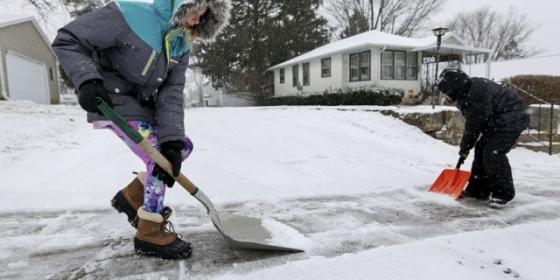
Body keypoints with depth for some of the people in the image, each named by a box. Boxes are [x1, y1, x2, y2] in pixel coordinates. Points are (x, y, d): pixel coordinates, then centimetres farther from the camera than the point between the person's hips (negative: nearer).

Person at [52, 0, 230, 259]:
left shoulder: (181, 44, -3)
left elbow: (171, 94, -11)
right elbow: (67, 40, -17)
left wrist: (172, 140, -23)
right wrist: (88, 80, -33)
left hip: (142, 102, 8)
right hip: (111, 99, -8)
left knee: (181, 147, 6)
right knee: (159, 156, -16)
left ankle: (132, 196, 20)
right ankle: (150, 234, 0)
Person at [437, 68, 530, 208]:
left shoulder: (475, 95, -29)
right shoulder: (467, 91, 2)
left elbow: (473, 126, -21)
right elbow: (472, 123, 11)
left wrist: (464, 148, -9)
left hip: (512, 119, -10)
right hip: (498, 119, 10)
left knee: (493, 152, -17)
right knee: (481, 149, 9)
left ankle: (503, 193, -4)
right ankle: (477, 189, 16)